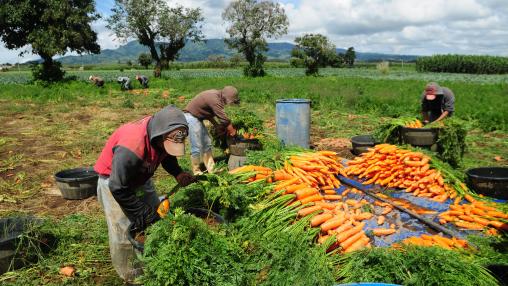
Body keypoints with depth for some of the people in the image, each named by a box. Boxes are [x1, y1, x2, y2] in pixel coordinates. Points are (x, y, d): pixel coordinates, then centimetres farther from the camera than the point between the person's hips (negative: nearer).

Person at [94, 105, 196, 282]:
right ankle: (128, 274, 16)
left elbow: (166, 155, 3)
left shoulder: (163, 136, -21)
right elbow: (119, 189, -33)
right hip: (114, 180, -7)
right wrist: (143, 214, -24)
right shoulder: (130, 149, -43)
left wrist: (177, 173, -16)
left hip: (140, 178, 7)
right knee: (123, 231, -6)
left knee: (157, 216, 12)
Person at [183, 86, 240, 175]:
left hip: (197, 118, 10)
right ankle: (196, 172, 5)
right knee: (197, 147, -6)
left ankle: (211, 170, 19)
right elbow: (224, 118, -21)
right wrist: (232, 131, -6)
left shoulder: (216, 95, 4)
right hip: (191, 117, -10)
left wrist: (217, 126, 8)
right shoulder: (214, 99, -25)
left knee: (207, 144, 12)